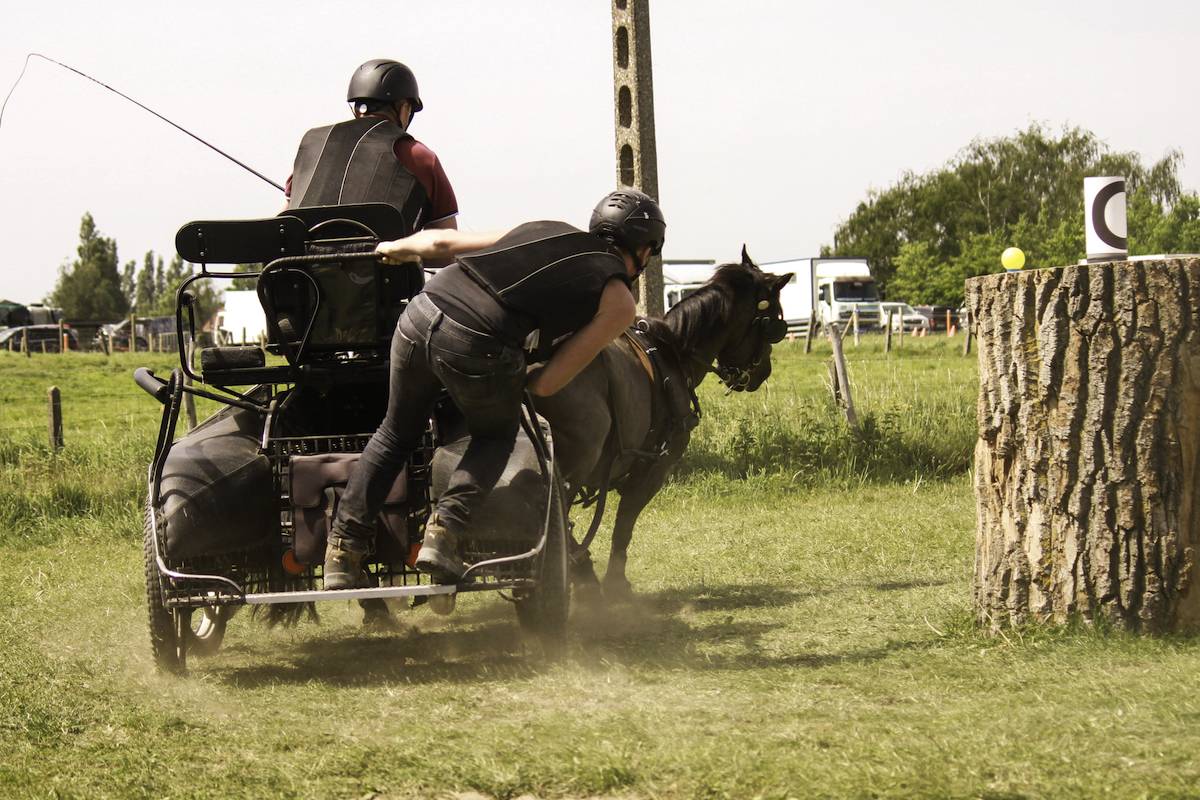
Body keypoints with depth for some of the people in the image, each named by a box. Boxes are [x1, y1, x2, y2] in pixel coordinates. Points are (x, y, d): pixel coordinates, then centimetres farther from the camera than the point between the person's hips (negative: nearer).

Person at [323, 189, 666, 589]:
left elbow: (440, 242, 28)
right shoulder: (619, 301, 12)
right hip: (478, 347, -5)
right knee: (496, 437, 26)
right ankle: (444, 529, 5)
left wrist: (397, 248, 47)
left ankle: (343, 549, 22)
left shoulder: (545, 230, 26)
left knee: (396, 434, 26)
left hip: (419, 316, 5)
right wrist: (513, 384, 27)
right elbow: (548, 384, 6)